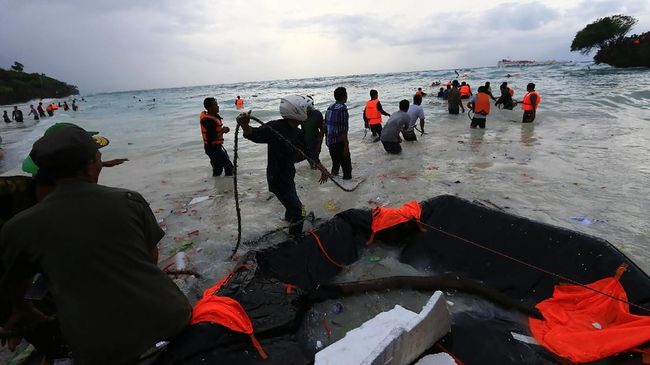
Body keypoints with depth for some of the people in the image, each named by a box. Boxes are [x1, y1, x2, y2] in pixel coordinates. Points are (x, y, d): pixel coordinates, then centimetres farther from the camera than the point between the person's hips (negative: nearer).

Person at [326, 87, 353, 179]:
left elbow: (326, 126, 15)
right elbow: (343, 130, -20)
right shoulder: (342, 109, -15)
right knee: (346, 164, 0)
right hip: (339, 142, -8)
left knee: (335, 163, 21)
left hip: (329, 141, 8)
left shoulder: (330, 108, 10)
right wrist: (346, 145, -18)